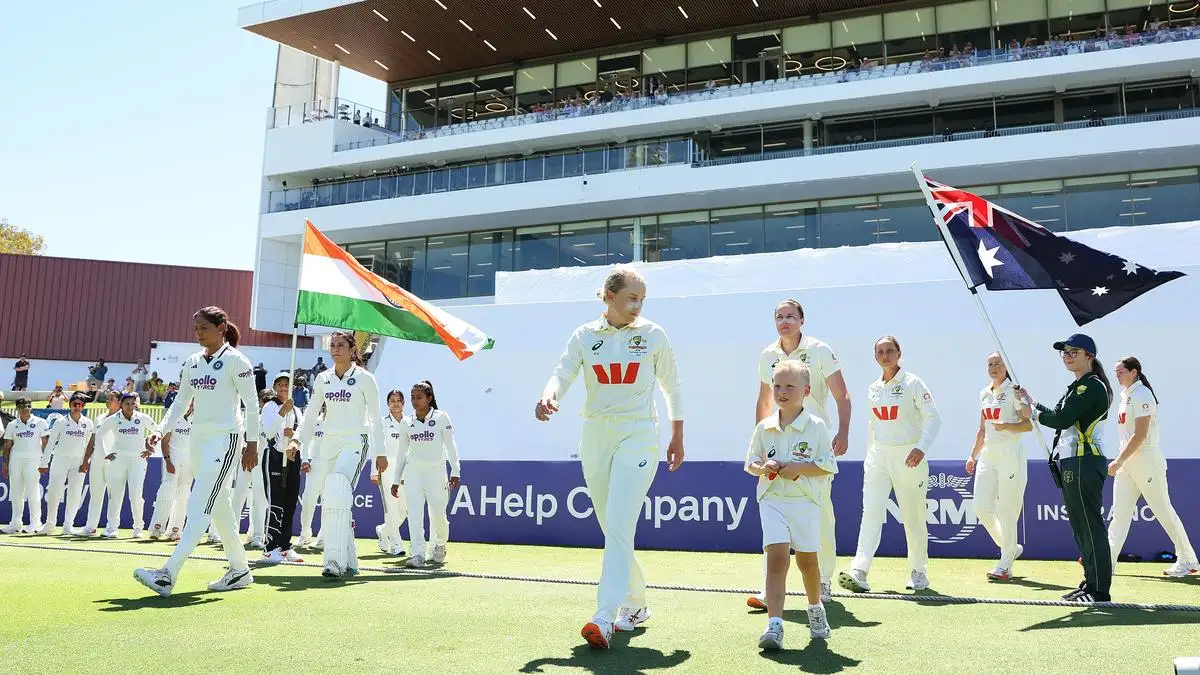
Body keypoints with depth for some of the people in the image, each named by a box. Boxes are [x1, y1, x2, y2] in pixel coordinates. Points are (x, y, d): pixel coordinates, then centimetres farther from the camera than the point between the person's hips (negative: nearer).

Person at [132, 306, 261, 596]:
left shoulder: (234, 360, -7)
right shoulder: (192, 362, 13)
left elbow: (251, 404, -8)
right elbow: (181, 403, 19)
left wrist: (252, 444, -10)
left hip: (225, 437, -8)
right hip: (198, 438, 8)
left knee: (200, 506, -15)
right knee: (218, 507, 12)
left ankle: (168, 574, -22)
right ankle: (240, 570, 21)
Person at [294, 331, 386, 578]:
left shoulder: (364, 378, -2)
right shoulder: (322, 379, 10)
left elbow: (375, 417, 2)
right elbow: (311, 417, 13)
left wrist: (380, 453, 0)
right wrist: (305, 453, 7)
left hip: (355, 442, -6)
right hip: (329, 444, 6)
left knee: (339, 495, -24)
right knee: (329, 502, 4)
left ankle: (335, 560, -28)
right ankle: (349, 562, 15)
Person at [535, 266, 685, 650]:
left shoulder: (653, 335, 2)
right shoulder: (584, 336, 4)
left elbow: (672, 386, 10)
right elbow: (562, 373, -8)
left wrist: (678, 437, 10)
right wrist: (549, 397, -31)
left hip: (638, 435, -3)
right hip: (595, 434, 3)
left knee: (619, 528, -17)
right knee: (612, 530, 11)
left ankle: (604, 620, -20)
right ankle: (636, 605, 29)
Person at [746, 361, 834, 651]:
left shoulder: (816, 427, -3)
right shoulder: (764, 427, 4)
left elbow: (828, 466, -4)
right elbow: (751, 463, 12)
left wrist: (799, 467, -16)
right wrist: (763, 468, -9)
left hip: (806, 501, -1)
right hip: (772, 500, 1)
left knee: (807, 559, 11)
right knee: (777, 556, -13)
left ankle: (816, 609, 39)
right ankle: (775, 626, -16)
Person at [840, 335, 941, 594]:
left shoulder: (913, 383, -5)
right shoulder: (873, 388, 11)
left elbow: (932, 418, -10)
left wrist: (922, 447, -24)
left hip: (908, 456, -4)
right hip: (878, 456, 4)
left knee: (913, 517, 4)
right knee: (871, 513, -9)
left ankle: (919, 572, 22)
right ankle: (859, 573, -18)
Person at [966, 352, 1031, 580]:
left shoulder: (1014, 391, -4)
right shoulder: (985, 393, 17)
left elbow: (1029, 425, -10)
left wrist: (1006, 426, -26)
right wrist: (973, 455, 18)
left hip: (1010, 454, -7)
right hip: (987, 454, 7)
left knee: (1007, 510, -4)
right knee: (982, 508, 1)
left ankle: (1004, 566, 4)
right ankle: (1011, 548, 23)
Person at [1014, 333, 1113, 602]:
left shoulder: (1092, 385, -12)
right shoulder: (1077, 387, 19)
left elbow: (1061, 419, -19)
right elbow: (1060, 418, 22)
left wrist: (1033, 414, -4)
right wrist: (1031, 401, 22)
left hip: (1084, 462, -11)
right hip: (1072, 463, 11)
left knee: (1091, 525, -8)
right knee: (1080, 526, 15)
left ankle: (1100, 590, -4)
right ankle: (1090, 584, 23)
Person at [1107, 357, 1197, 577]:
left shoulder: (1142, 394, -13)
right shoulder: (1126, 395, 14)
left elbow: (1140, 434, -20)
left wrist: (1119, 460, -21)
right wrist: (1121, 461, 14)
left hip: (1146, 460, -9)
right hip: (1127, 462, 9)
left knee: (1164, 511, 1)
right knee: (1120, 512, 3)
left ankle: (1188, 561, 13)